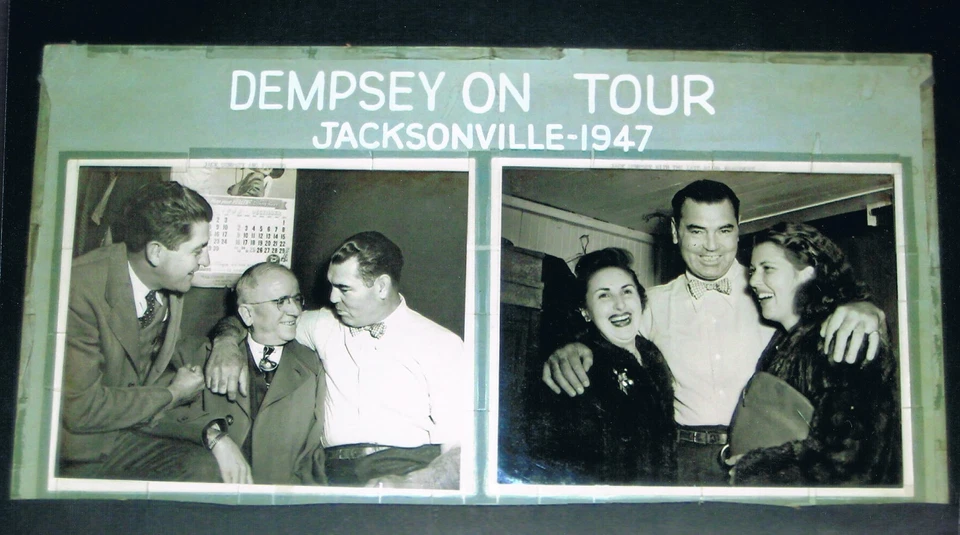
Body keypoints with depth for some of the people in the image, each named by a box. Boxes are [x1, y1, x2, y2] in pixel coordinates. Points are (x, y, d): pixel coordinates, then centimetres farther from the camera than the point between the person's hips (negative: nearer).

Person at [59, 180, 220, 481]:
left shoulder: (172, 286, -2)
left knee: (203, 466, -24)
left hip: (131, 432, 5)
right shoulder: (80, 289, -23)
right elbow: (81, 408, -24)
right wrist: (172, 394, -13)